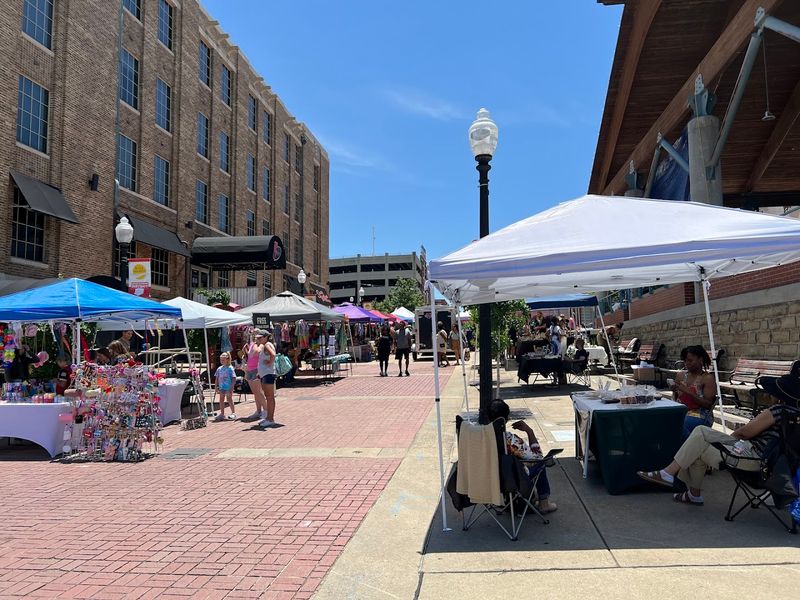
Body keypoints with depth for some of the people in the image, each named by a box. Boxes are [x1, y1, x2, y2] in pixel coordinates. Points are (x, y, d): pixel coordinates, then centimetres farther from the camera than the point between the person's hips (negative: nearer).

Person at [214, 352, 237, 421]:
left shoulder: (230, 368, -10)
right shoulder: (219, 369, 6)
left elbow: (234, 379, -12)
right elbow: (217, 378, 12)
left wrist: (231, 387, -16)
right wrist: (216, 387, 7)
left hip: (228, 387, -6)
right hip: (221, 387, 6)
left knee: (229, 400, 0)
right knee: (221, 400, 10)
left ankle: (233, 413, 10)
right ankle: (222, 414, 21)